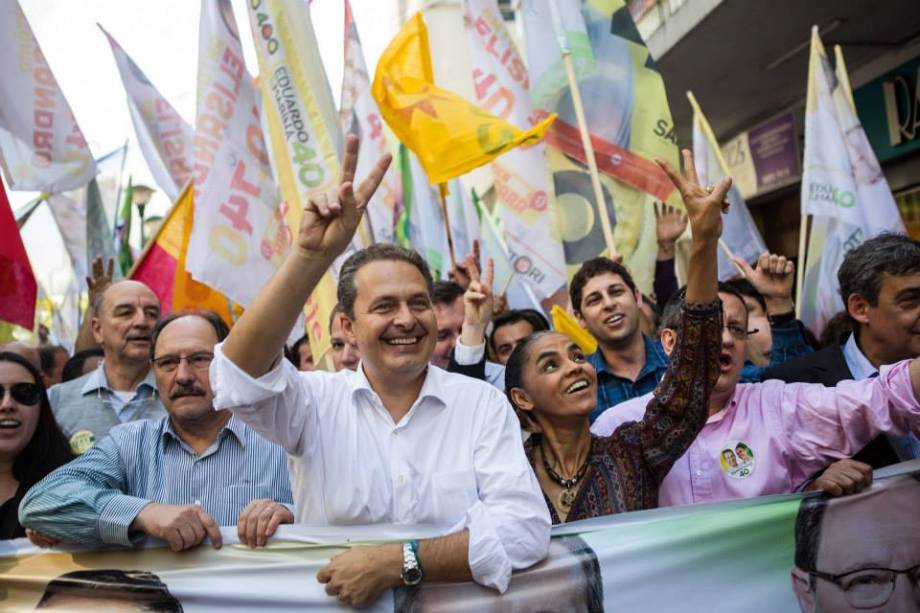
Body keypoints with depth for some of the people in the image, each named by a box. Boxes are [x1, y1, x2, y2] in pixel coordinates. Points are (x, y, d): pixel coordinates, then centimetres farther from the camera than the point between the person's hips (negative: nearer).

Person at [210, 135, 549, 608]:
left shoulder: (483, 404, -2)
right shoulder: (316, 401, 0)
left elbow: (525, 529, -11)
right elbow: (238, 379, -19)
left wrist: (397, 562, -18)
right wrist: (312, 254, -25)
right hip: (331, 605, 1)